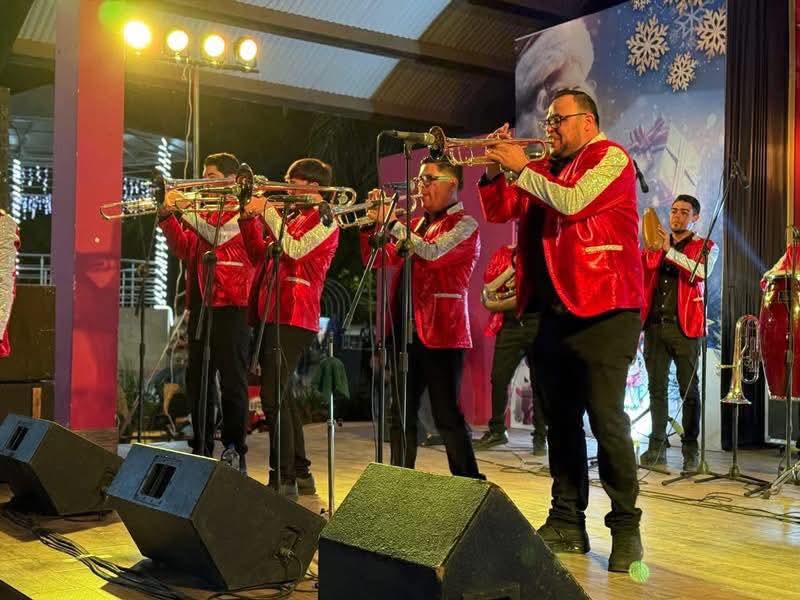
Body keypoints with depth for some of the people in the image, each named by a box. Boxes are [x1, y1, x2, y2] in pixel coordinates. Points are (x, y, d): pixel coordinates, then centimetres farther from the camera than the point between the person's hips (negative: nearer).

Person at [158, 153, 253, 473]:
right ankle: (202, 447, 18)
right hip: (200, 303, 8)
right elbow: (185, 250, 13)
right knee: (197, 378, 10)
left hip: (229, 305, -8)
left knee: (232, 380, -4)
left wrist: (185, 209, -16)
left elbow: (218, 236, -18)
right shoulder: (204, 212, 21)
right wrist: (168, 218, 1)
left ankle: (235, 450, 1)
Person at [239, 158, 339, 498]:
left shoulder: (323, 220, -3)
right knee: (280, 396, 13)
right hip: (272, 314, 9)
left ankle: (283, 479, -8)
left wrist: (269, 213, -12)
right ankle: (300, 473, 22)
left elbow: (294, 250, -19)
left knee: (273, 397, -13)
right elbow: (260, 256, 19)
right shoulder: (290, 216, 21)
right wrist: (249, 219, 8)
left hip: (293, 319, -9)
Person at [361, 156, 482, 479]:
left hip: (440, 331, -7)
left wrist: (392, 222, -15)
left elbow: (431, 253, -20)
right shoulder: (415, 225, 18)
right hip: (405, 329, 7)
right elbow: (380, 260, 15)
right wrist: (373, 224, 0)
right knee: (401, 414, 10)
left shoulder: (464, 224, -3)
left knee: (447, 416, -6)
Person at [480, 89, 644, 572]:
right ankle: (568, 522, 17)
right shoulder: (544, 170, 18)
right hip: (555, 311, 7)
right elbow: (499, 210, 15)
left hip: (604, 309, -7)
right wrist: (496, 167, 1)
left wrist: (521, 168, -10)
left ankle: (626, 526, 2)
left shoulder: (610, 157, -2)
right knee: (560, 419, 9)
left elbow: (573, 202, -18)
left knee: (606, 418, -9)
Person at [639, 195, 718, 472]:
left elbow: (701, 272, -12)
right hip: (655, 325, 3)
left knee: (689, 389, -2)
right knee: (656, 387, 2)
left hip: (684, 326, -3)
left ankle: (691, 449, 2)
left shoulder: (705, 247, 8)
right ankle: (657, 446, 5)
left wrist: (669, 250, -19)